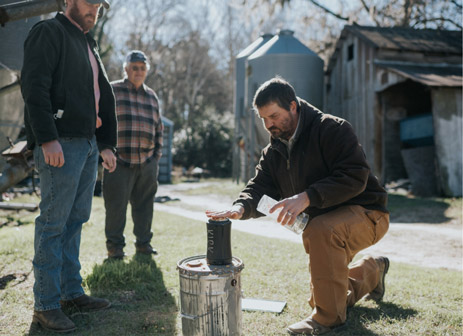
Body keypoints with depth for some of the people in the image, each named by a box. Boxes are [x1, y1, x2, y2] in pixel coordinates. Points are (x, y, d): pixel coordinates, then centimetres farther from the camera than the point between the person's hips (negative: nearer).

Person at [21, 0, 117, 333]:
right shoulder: (48, 32, -2)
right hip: (61, 144, -8)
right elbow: (34, 85, -14)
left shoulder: (89, 44, 24)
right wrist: (47, 139, -22)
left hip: (89, 143, 9)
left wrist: (107, 143, 15)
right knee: (54, 222, -6)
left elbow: (105, 97, 23)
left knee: (76, 220, 11)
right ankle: (45, 305, 2)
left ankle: (72, 292, 20)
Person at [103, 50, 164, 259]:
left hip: (146, 163, 4)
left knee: (144, 205, 9)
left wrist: (157, 153, 15)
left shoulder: (151, 96, 18)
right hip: (119, 161, -4)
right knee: (116, 205, -1)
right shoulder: (111, 90, 4)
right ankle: (115, 245, 11)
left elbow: (158, 128, 25)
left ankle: (143, 243, 21)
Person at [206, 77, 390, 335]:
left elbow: (354, 178, -30)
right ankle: (372, 270, 41)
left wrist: (307, 197, -40)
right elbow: (260, 187, -4)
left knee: (321, 230, -40)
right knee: (323, 297, 14)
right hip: (322, 220, 8)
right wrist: (241, 208, -27)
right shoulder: (274, 151, 4)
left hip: (366, 214, -8)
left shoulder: (333, 129, -20)